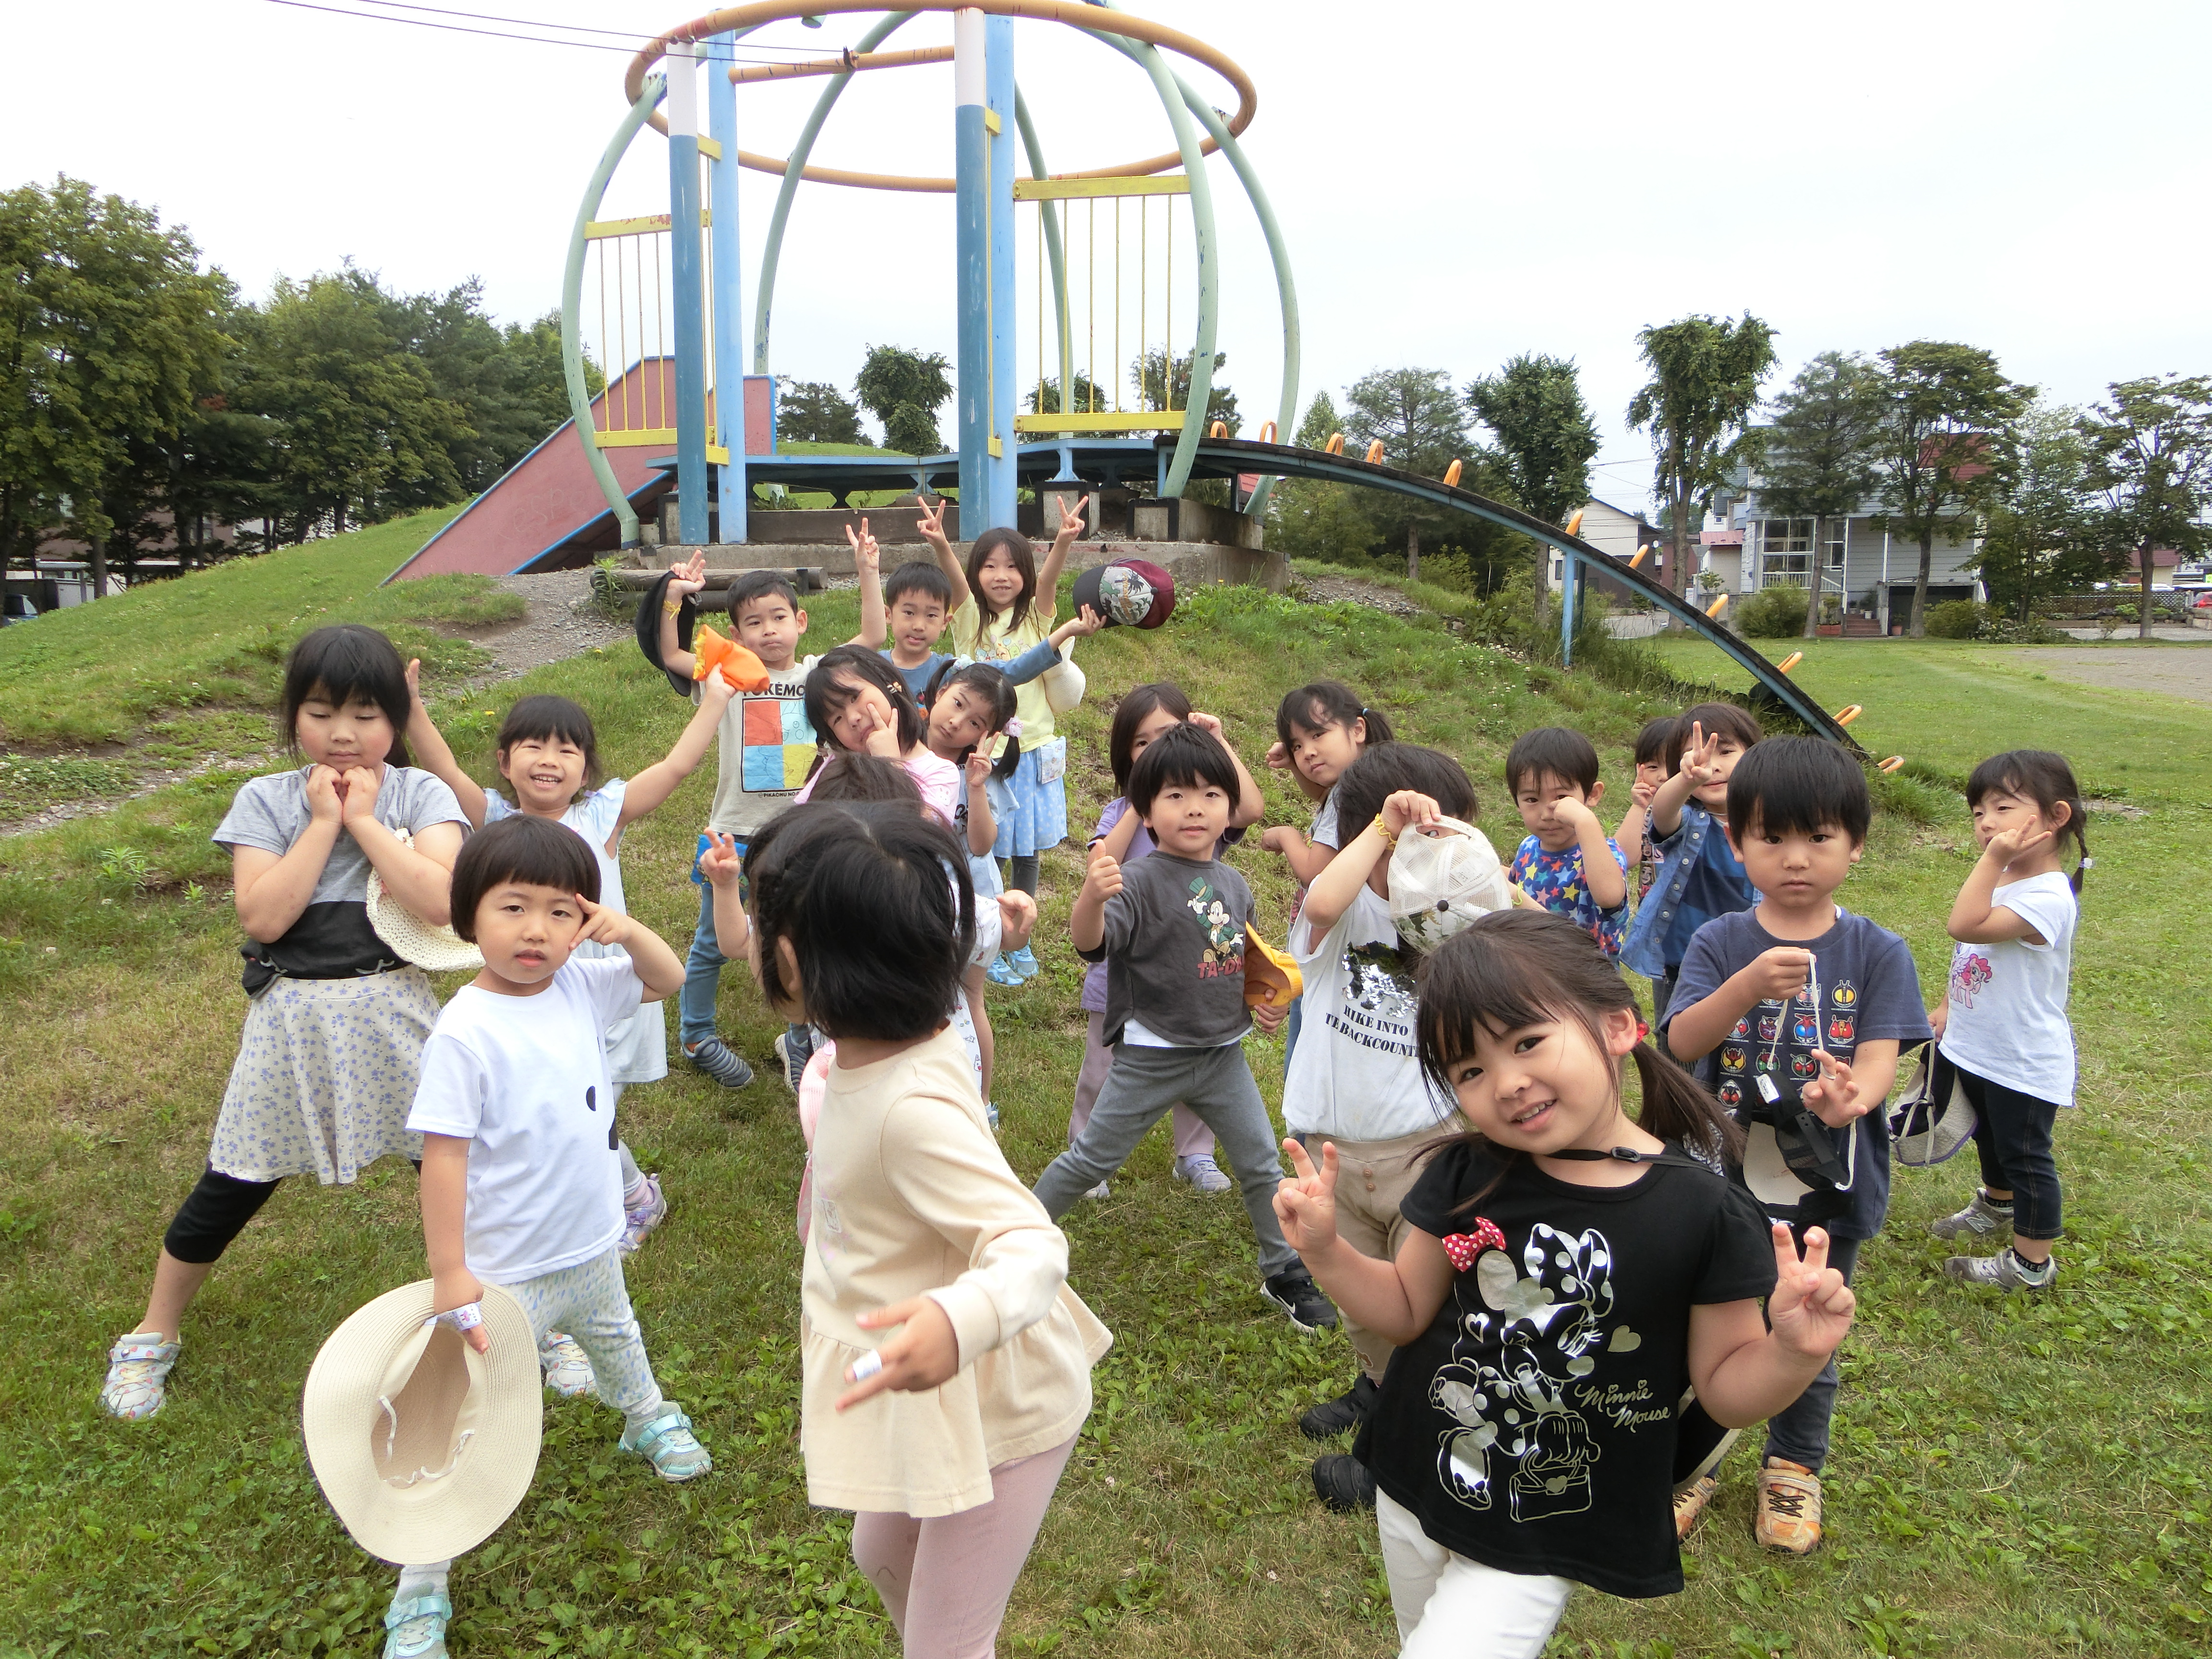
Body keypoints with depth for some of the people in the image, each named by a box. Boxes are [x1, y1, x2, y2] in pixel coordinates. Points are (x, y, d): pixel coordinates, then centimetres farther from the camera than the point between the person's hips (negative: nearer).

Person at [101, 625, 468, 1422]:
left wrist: (363, 817, -15)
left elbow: (439, 901, -19)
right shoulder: (266, 800, -1)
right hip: (293, 1023, 1)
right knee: (230, 1189, 10)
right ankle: (153, 1337, 35)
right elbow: (263, 916, -15)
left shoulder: (420, 793, -3)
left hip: (394, 1014, 0)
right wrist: (324, 820, -14)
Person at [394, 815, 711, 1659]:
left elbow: (669, 980, 5)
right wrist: (449, 1272, -26)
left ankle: (648, 1419, 63)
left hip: (592, 1243, 7)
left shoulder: (580, 985, -9)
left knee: (614, 1335, 34)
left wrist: (630, 931, -15)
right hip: (508, 1272, -6)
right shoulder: (465, 1033, -27)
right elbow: (443, 1154, -25)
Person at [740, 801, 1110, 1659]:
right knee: (883, 1555, 32)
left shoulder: (913, 1107, -36)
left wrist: (959, 1322, -57)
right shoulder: (869, 1055, -9)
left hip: (995, 1404, -9)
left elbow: (1034, 1247, -40)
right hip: (940, 1392, 9)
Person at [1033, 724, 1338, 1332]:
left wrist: (1263, 1001, 4)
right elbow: (1090, 943, -31)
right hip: (1152, 1056, -5)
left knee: (1262, 1164, 13)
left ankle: (1285, 1272, 33)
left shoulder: (1234, 884, 4)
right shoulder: (1142, 882, -17)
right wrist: (1093, 895, -50)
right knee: (1091, 1160, 7)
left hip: (1224, 1054, 6)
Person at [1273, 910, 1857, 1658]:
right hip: (1415, 1489, 4)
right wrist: (1324, 1249, -16)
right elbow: (1406, 1310, -1)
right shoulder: (1469, 1177, -12)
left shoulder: (1700, 1210, -19)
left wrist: (1793, 1352, -28)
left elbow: (1725, 1386, -9)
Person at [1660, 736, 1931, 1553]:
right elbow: (1681, 1043, -20)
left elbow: (1878, 1057, -16)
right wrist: (1749, 985, -38)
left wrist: (1851, 1097, -40)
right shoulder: (1721, 943, -8)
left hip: (1825, 1190, 0)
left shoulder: (1877, 953, -7)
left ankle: (1794, 1468, 44)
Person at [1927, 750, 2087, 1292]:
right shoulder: (2004, 882, 0)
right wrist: (1946, 1007, 14)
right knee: (1990, 1137, 29)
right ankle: (1997, 1208, 52)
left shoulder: (2047, 898, -30)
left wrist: (1993, 859, -39)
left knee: (2024, 1156, 7)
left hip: (2025, 1063, -9)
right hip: (1975, 1047, 9)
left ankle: (2032, 1264, 22)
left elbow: (1965, 926, -40)